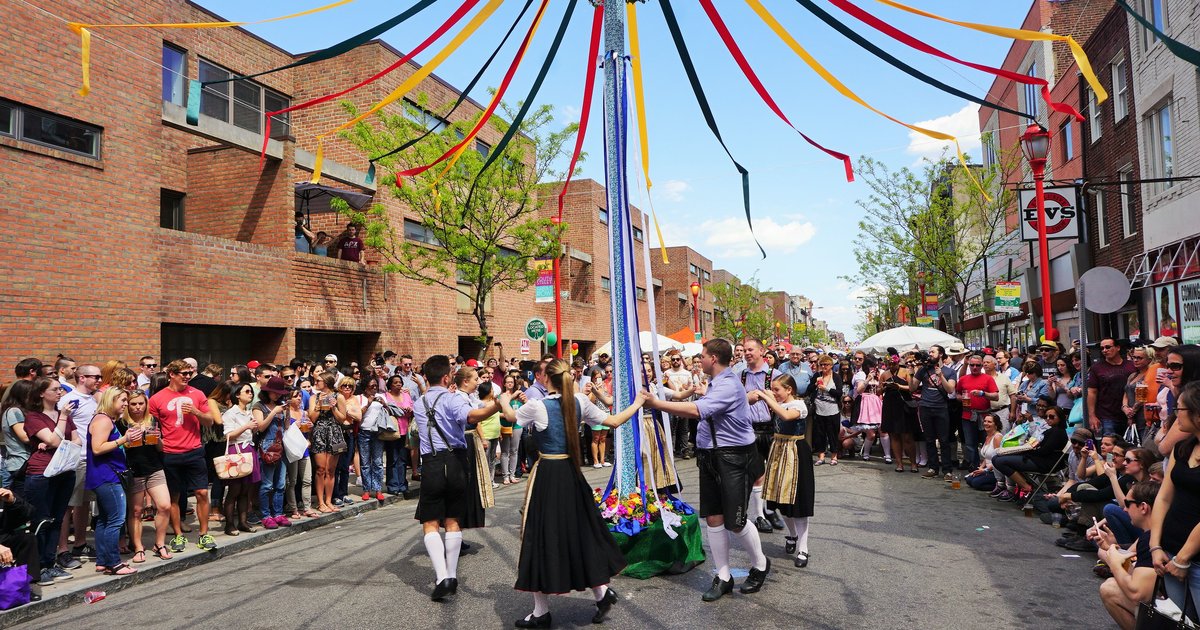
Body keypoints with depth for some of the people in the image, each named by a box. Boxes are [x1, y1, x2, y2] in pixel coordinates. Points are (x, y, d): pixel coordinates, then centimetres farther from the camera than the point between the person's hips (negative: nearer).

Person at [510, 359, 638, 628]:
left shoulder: (536, 406, -13)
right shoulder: (580, 401, -2)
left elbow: (512, 416, 7)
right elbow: (613, 421, 6)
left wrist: (503, 400, 29)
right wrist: (638, 403, 20)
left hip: (547, 474, -5)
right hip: (572, 472, 5)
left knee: (542, 535, 5)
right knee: (580, 531, 19)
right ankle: (601, 591, 19)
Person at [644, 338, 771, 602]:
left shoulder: (728, 385, -21)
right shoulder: (716, 383, 12)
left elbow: (696, 410, -33)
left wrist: (657, 403, -30)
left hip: (733, 458, -9)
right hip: (710, 457, 9)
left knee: (735, 521, 1)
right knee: (713, 518, 8)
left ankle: (760, 565, 28)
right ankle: (723, 578, 20)